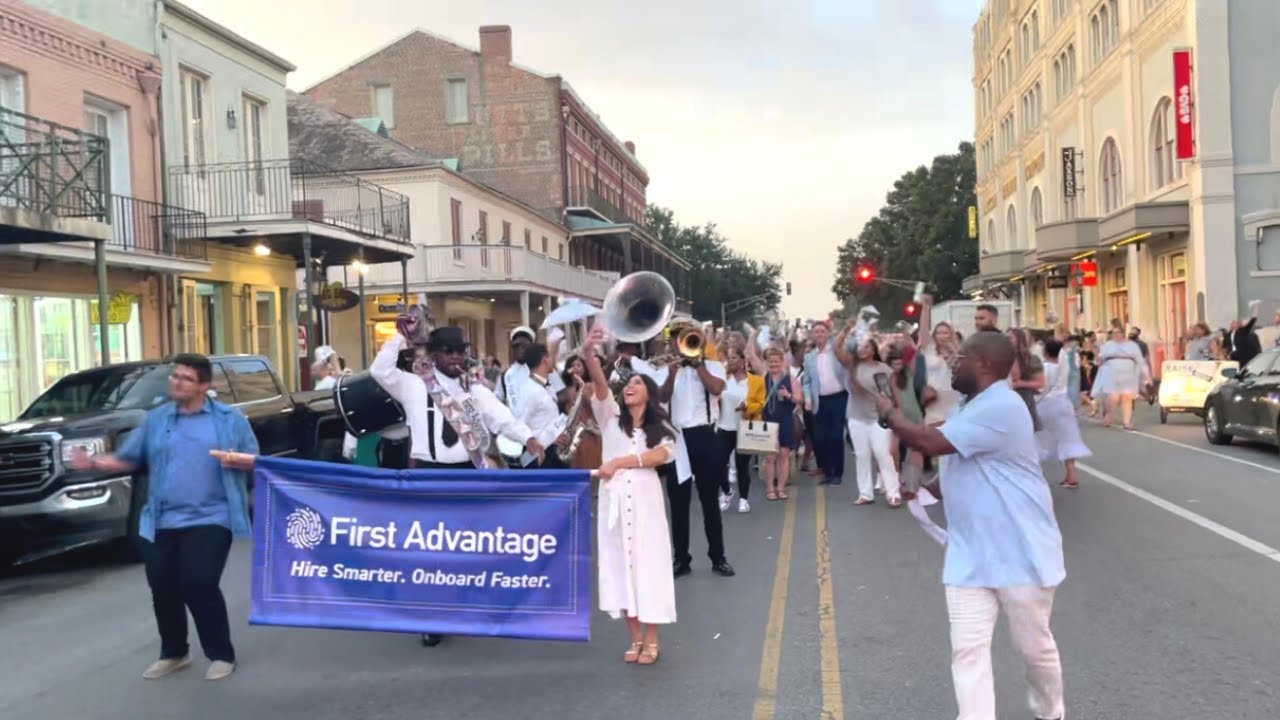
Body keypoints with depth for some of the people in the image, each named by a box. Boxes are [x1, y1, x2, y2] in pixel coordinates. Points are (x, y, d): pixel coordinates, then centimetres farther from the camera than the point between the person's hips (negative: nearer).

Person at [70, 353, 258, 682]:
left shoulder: (231, 419, 2)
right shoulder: (156, 419, 12)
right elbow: (128, 459, 11)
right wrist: (95, 463, -6)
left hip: (209, 519, -4)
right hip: (162, 521, 4)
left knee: (200, 586, -11)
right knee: (163, 589, 8)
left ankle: (221, 655, 7)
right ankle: (173, 654, 29)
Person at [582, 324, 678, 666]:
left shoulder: (659, 426, 8)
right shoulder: (611, 416, 8)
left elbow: (661, 455, -12)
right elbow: (600, 385, -11)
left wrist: (619, 462, -17)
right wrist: (590, 354, -29)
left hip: (644, 498, -1)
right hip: (614, 498, 1)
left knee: (648, 562, 0)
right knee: (621, 563, 4)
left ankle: (651, 639, 9)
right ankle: (635, 637, 14)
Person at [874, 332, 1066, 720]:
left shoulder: (1000, 406, -23)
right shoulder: (971, 406, 12)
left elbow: (930, 443, -25)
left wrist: (889, 413, -10)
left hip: (1019, 552, -8)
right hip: (970, 553, 8)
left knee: (1034, 646, 13)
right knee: (968, 649, -1)